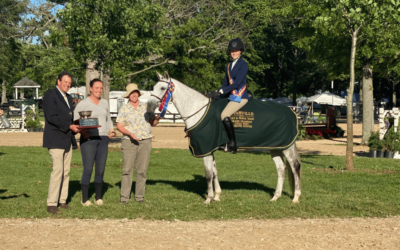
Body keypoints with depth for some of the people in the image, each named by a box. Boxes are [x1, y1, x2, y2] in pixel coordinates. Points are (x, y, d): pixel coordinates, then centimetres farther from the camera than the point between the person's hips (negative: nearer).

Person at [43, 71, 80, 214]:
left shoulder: (68, 98, 21)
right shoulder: (50, 95, -6)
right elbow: (51, 117, -16)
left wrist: (76, 127, 4)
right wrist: (69, 126, -18)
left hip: (68, 139, 8)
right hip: (56, 139, -8)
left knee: (66, 171, 7)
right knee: (58, 170, -13)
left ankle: (62, 201, 12)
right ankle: (51, 204, -9)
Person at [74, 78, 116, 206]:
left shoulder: (104, 103, 15)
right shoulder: (82, 104, -1)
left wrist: (112, 131, 9)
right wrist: (82, 131, -18)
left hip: (103, 139, 5)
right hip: (88, 139, -5)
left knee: (100, 170, 6)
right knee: (88, 170, -8)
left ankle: (98, 197, 16)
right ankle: (85, 199, 0)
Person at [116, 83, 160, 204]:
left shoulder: (146, 107, 10)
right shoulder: (124, 109, 5)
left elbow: (153, 123, 14)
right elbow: (119, 126, -1)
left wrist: (157, 119, -9)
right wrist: (130, 134, -16)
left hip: (145, 141, 2)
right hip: (129, 141, -2)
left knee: (142, 170, 3)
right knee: (127, 169, -6)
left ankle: (140, 196, 10)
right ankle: (124, 196, -2)